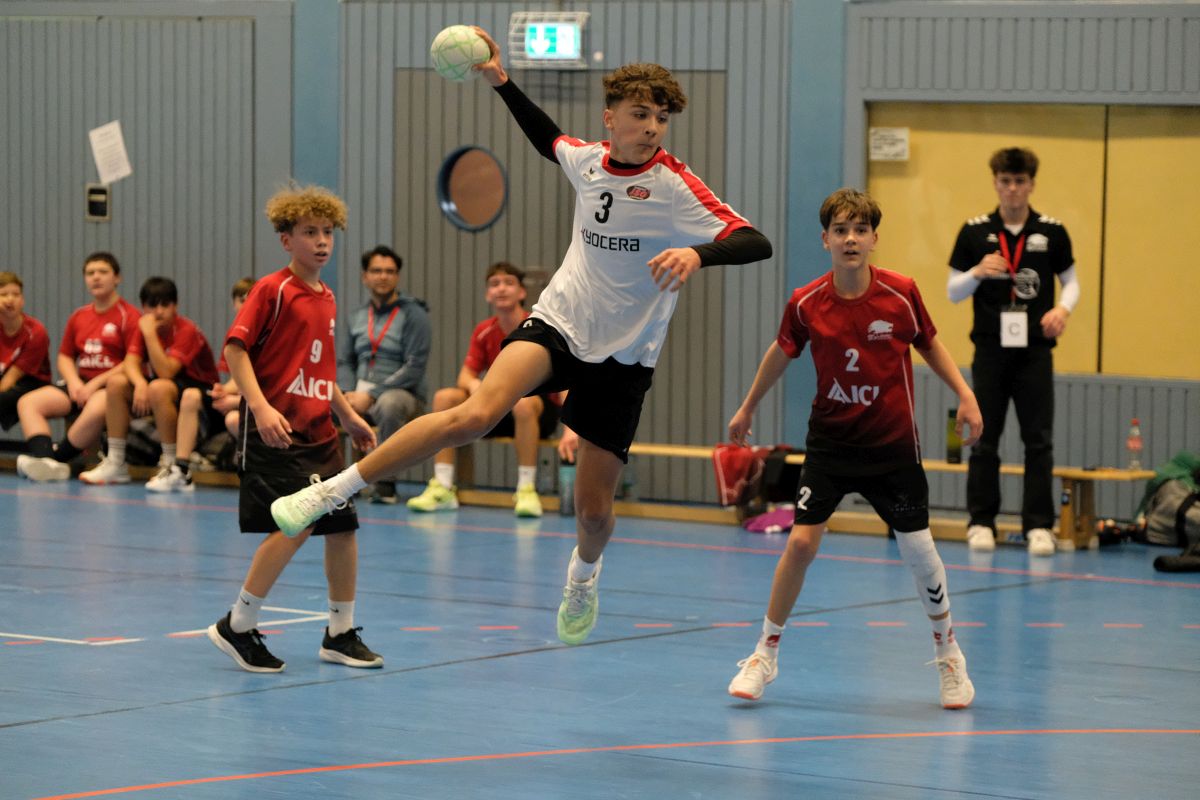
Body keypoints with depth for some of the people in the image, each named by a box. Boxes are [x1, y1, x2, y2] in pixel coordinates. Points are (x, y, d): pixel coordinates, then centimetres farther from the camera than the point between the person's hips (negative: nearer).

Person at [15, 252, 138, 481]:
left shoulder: (129, 315, -5)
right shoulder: (78, 317, 15)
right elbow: (65, 357, 19)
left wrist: (96, 384, -16)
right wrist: (74, 382, -4)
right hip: (81, 384, 7)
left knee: (96, 409, -41)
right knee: (28, 402, -11)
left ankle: (58, 458, -25)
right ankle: (43, 457, -33)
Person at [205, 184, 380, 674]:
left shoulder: (327, 299, 15)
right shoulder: (273, 289, -8)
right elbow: (234, 346, -15)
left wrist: (349, 416, 22)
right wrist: (260, 407, -24)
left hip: (319, 433, 8)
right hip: (275, 431, -8)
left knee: (342, 524, 6)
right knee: (294, 526, -16)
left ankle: (341, 633, 19)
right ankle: (236, 628, -4)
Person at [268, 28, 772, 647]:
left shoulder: (675, 186, -15)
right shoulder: (587, 159, -1)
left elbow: (754, 244, -26)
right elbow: (550, 140, 25)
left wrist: (697, 253, -45)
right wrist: (501, 81, 19)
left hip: (623, 357, -1)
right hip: (557, 322, 1)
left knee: (594, 511, 3)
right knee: (476, 414, -28)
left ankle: (584, 573, 41)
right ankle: (333, 490, -23)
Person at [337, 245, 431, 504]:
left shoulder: (413, 315, -5)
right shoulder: (357, 317, 15)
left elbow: (414, 368, -14)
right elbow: (343, 361, 13)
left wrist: (372, 395, -20)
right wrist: (349, 393, -9)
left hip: (404, 395, -6)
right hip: (361, 394, 6)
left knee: (388, 404, -41)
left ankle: (385, 482, -27)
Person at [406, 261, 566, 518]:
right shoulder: (484, 332, 1)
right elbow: (466, 375, 0)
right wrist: (473, 385, -26)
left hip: (540, 412, -5)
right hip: (499, 407, 5)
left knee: (523, 401, -40)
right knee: (445, 397, -14)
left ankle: (526, 490, -31)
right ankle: (442, 488, -16)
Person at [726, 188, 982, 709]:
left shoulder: (901, 294, -13)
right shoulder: (806, 304, -11)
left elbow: (928, 344, 5)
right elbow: (782, 353, 9)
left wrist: (965, 395, -4)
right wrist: (748, 407, 19)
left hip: (893, 445, 0)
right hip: (830, 441, 0)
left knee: (918, 550, 2)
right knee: (801, 541, -10)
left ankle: (948, 655, 23)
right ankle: (765, 655, 6)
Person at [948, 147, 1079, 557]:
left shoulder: (1051, 231, 2)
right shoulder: (974, 231, 2)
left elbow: (1070, 281, 11)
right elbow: (953, 291, 5)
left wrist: (1063, 308, -10)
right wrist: (978, 272, -15)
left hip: (1035, 351, 0)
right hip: (990, 349, 0)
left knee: (1039, 441, -1)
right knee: (984, 439, 4)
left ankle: (1038, 526, 3)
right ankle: (981, 522, 11)